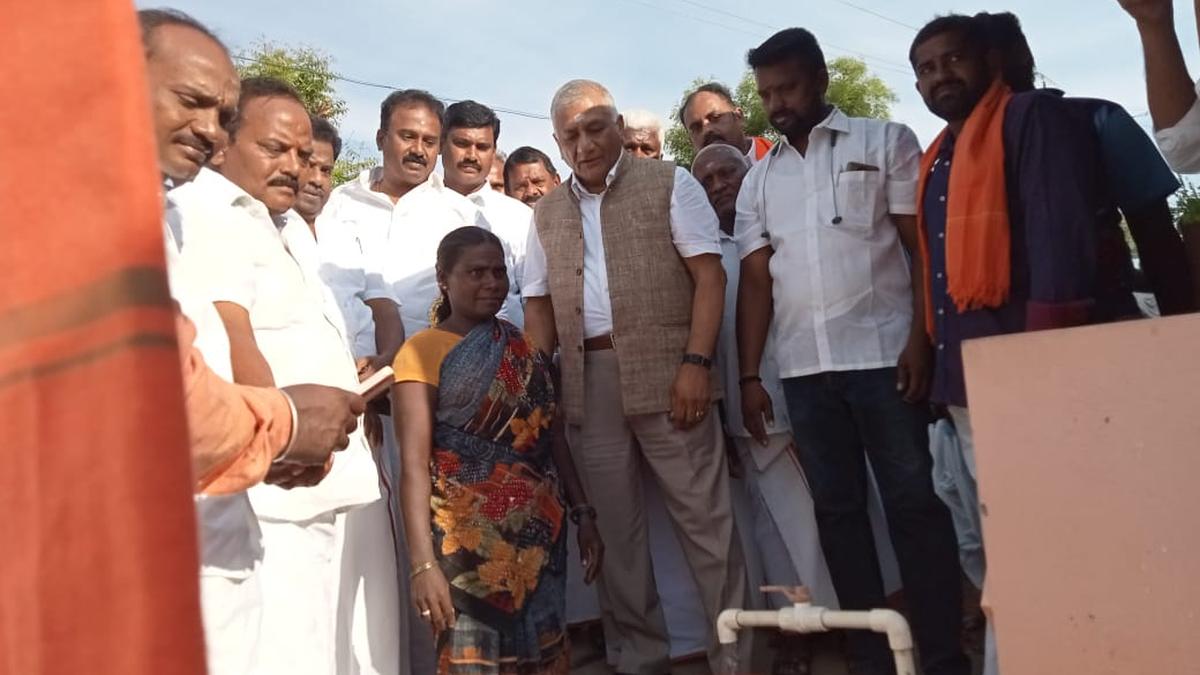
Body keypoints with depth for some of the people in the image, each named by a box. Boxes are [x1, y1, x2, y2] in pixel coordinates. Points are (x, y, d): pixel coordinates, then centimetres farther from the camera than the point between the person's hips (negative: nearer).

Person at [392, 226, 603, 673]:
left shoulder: (523, 348, 9)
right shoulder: (422, 352, -7)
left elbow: (553, 436, 12)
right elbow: (415, 464, -14)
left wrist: (583, 514, 7)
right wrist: (423, 563, -20)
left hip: (540, 532, 5)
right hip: (470, 539, -4)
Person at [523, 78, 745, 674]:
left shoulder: (668, 184, 4)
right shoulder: (547, 212, 16)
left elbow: (709, 276, -4)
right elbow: (539, 307, 16)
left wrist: (695, 362, -15)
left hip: (665, 371, -4)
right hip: (588, 383, 4)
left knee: (704, 516, 0)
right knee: (613, 525, 9)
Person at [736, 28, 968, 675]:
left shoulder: (885, 142, 5)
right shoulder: (759, 180, 15)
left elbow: (925, 248, -1)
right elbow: (755, 281, 10)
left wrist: (920, 339, -13)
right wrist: (750, 376, 2)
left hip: (882, 354, -4)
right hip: (803, 369, 4)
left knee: (913, 502, -1)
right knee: (837, 508, 8)